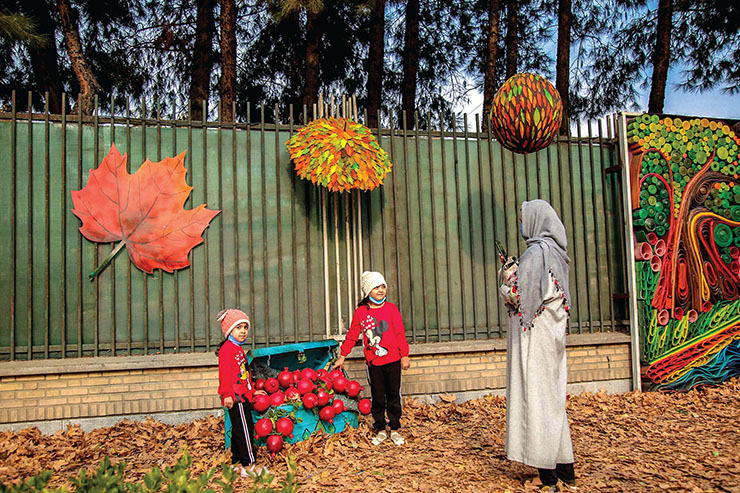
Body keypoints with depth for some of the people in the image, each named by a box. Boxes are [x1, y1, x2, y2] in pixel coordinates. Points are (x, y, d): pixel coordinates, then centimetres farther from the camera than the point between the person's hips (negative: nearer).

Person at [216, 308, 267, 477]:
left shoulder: (238, 348, 20)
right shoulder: (227, 348, -12)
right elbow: (224, 373, -20)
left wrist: (252, 391, 31)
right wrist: (227, 394, -26)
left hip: (243, 396, 10)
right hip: (235, 397, -10)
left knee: (239, 430, 15)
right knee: (245, 430, -7)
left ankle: (237, 463, 23)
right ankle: (249, 465, -1)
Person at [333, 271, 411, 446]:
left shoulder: (391, 308, 0)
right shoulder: (360, 312, 0)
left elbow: (400, 333, 1)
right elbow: (352, 336, 8)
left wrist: (404, 355, -2)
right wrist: (342, 356, 10)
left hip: (393, 361, 0)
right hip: (373, 362, 0)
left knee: (394, 396, 8)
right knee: (377, 397, 6)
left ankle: (395, 429, 22)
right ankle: (380, 430, 21)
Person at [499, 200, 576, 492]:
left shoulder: (536, 252, -15)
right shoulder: (554, 250, 13)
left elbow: (523, 297, -19)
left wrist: (508, 281, 0)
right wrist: (515, 274, 12)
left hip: (534, 335, -10)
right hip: (551, 334, 10)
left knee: (535, 398, -5)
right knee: (552, 397, 14)